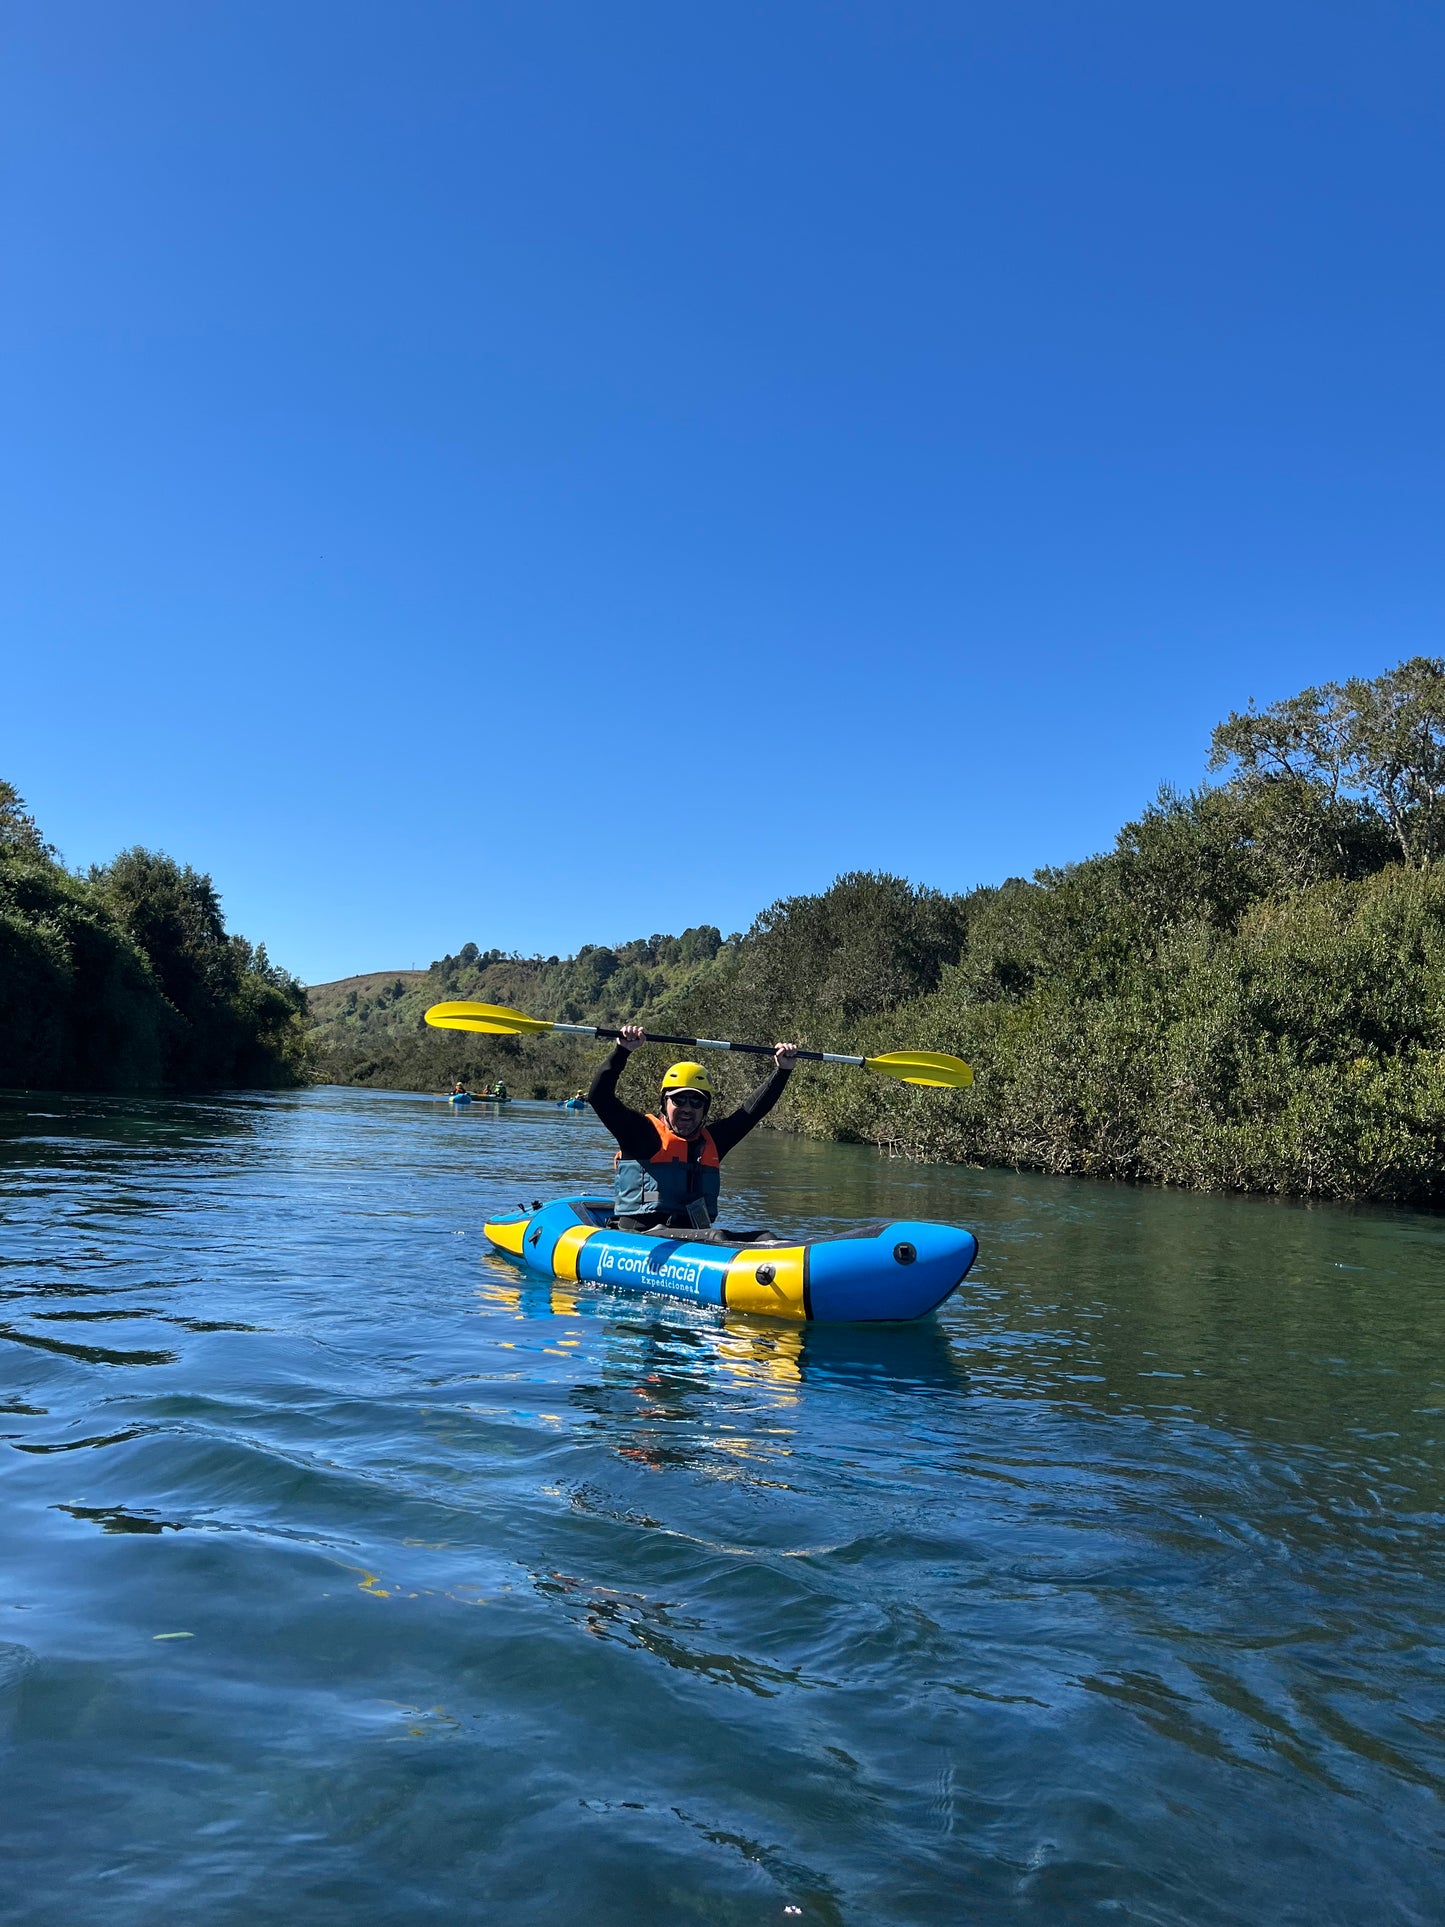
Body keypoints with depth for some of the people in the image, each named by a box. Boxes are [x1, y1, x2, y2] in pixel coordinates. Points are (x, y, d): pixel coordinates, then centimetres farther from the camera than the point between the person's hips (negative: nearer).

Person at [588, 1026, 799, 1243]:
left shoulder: (711, 1141, 17)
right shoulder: (643, 1134, 1)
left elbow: (753, 1109, 20)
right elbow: (599, 1097, -10)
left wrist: (782, 1070, 13)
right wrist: (622, 1051, -19)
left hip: (696, 1239, 6)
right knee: (716, 1238, -33)